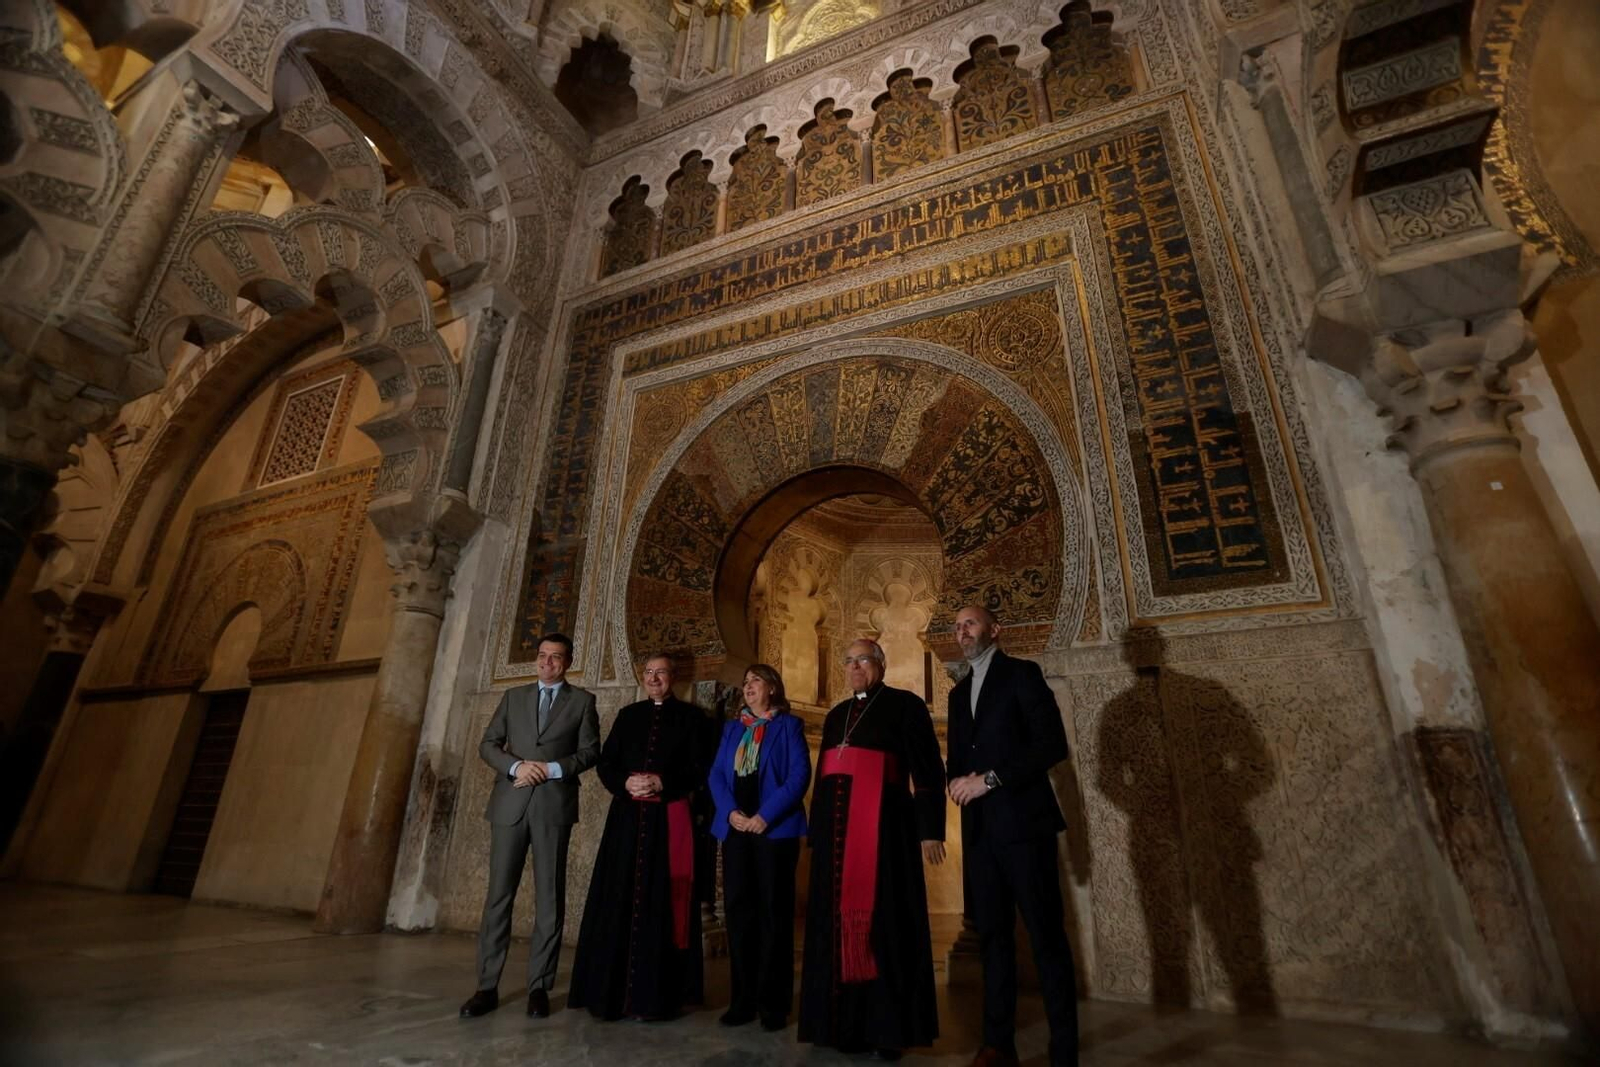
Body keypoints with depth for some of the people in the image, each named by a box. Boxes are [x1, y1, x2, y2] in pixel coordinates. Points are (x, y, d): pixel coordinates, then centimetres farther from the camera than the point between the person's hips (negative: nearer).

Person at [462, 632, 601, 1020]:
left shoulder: (582, 700, 7)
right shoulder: (513, 696, 13)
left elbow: (590, 751, 0)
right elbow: (488, 745, 8)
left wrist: (553, 769, -14)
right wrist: (515, 766, -10)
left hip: (554, 806, -2)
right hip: (510, 804, 2)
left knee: (549, 898, 3)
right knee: (499, 894, 4)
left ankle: (539, 987, 13)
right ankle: (487, 986, 15)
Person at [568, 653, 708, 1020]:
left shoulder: (689, 716, 4)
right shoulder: (628, 715, 14)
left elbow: (699, 768, -3)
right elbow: (604, 763, 9)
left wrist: (662, 783, -15)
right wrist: (625, 783, -9)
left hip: (669, 820, -3)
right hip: (628, 817, 3)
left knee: (660, 903, -1)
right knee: (619, 901, 3)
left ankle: (655, 994, 7)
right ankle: (612, 990, 13)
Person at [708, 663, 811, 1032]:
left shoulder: (789, 725, 1)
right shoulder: (732, 727, 15)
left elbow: (799, 775, -9)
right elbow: (716, 773, 8)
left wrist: (765, 816, -16)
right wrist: (730, 812, -8)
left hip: (775, 829, -4)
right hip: (735, 828, 4)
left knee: (773, 912, 2)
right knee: (739, 911, 7)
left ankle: (773, 1002, 13)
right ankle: (743, 998, 19)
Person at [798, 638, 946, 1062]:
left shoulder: (906, 705, -1)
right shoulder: (836, 716, 18)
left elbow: (928, 769, -6)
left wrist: (930, 829, -12)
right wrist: (816, 831, 16)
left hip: (883, 822, -6)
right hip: (836, 824, 6)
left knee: (884, 919, -2)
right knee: (838, 919, 9)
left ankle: (888, 1027, 10)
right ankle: (845, 1022, 20)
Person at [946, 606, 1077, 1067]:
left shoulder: (1021, 673, -4)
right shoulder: (959, 692, 16)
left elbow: (1052, 744, -14)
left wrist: (990, 779, -16)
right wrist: (959, 781, -3)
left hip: (1023, 822, -6)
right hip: (980, 828, 6)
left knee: (1046, 936, -1)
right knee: (992, 935, 11)